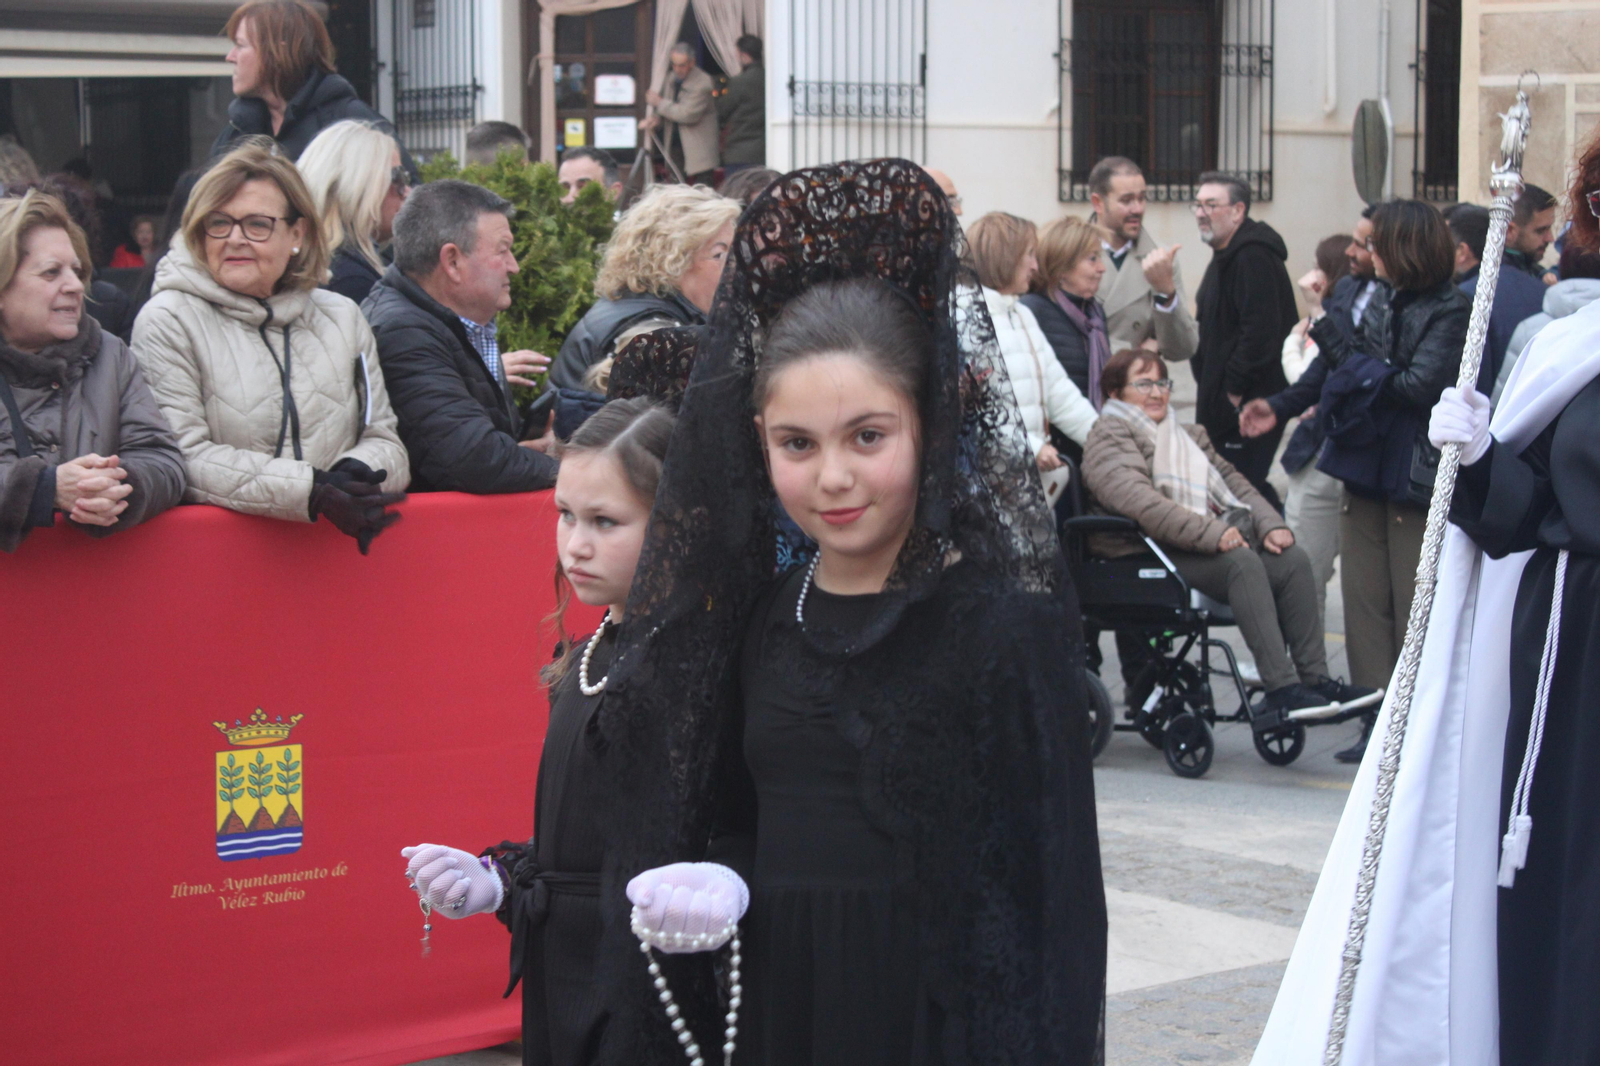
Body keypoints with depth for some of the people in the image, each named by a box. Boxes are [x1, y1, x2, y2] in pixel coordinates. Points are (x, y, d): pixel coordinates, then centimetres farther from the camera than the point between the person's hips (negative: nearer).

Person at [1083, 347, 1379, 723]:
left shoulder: (1188, 436, 28)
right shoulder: (1107, 438, 0)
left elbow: (1233, 482, 23)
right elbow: (1138, 501, -17)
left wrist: (1270, 524, 2)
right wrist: (1210, 532, -24)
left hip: (1216, 542, 8)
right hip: (1152, 556, -8)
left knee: (1293, 559, -16)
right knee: (1242, 562, -32)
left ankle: (1314, 679, -20)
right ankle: (1280, 689, -38)